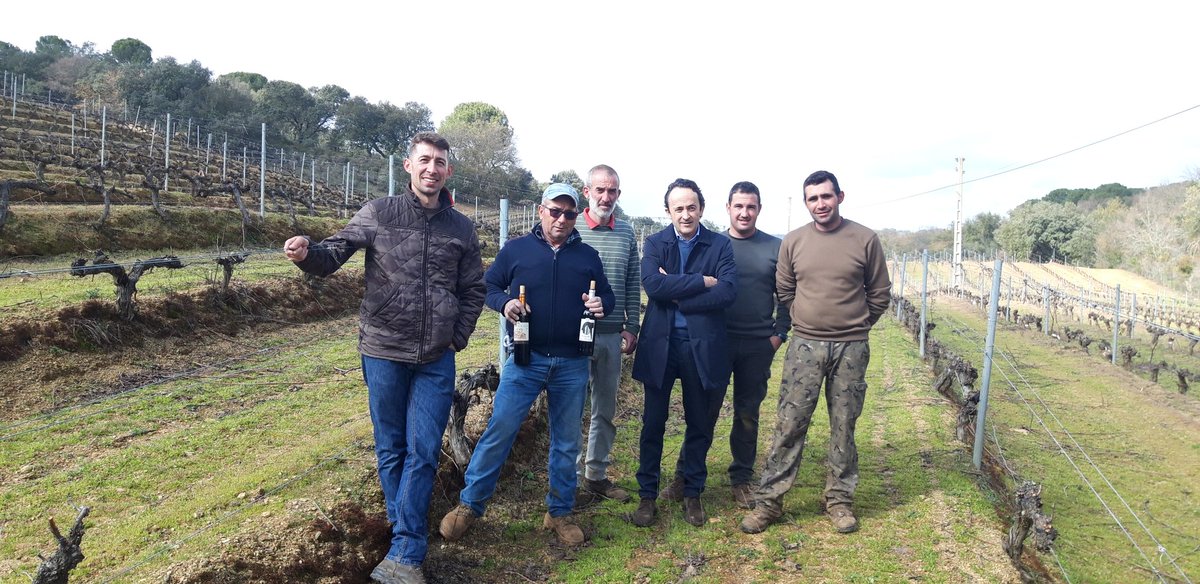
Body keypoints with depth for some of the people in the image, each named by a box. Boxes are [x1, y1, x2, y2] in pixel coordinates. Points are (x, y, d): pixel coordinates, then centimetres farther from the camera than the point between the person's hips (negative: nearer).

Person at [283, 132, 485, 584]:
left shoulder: (461, 228, 5)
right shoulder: (379, 214, -1)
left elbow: (474, 290, 12)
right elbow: (334, 254, -6)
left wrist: (457, 338, 3)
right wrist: (306, 254, -28)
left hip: (436, 360, 1)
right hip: (384, 353, -1)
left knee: (422, 453, 0)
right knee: (391, 450, 11)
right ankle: (408, 528, 29)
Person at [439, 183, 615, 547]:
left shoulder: (588, 256, 7)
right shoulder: (516, 249, 1)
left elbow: (607, 296, 15)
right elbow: (489, 286, 6)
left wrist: (601, 305, -9)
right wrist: (504, 303, -15)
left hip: (572, 366, 2)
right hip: (525, 360, -2)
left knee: (567, 442, 11)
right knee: (499, 432, -2)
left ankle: (560, 512, 28)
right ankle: (470, 505, 15)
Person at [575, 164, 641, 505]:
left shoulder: (626, 233, 7)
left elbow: (633, 285, 10)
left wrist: (632, 327, 5)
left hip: (613, 335, 4)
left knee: (605, 410, 13)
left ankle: (597, 474, 26)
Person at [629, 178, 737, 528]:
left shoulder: (720, 245, 1)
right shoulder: (655, 244, 2)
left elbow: (728, 292, -13)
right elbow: (653, 285, -16)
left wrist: (677, 296, -14)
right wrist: (702, 281, -17)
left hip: (703, 346, 0)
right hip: (660, 344, 0)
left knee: (700, 424, 12)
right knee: (653, 423, 8)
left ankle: (692, 494, 29)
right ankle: (647, 495, 23)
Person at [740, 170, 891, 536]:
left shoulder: (865, 240, -3)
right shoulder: (793, 242, 1)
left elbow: (879, 293, 6)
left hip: (851, 348, 0)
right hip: (804, 346, 1)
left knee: (844, 426, 9)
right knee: (789, 424, 0)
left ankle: (840, 499, 23)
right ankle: (769, 501, 8)